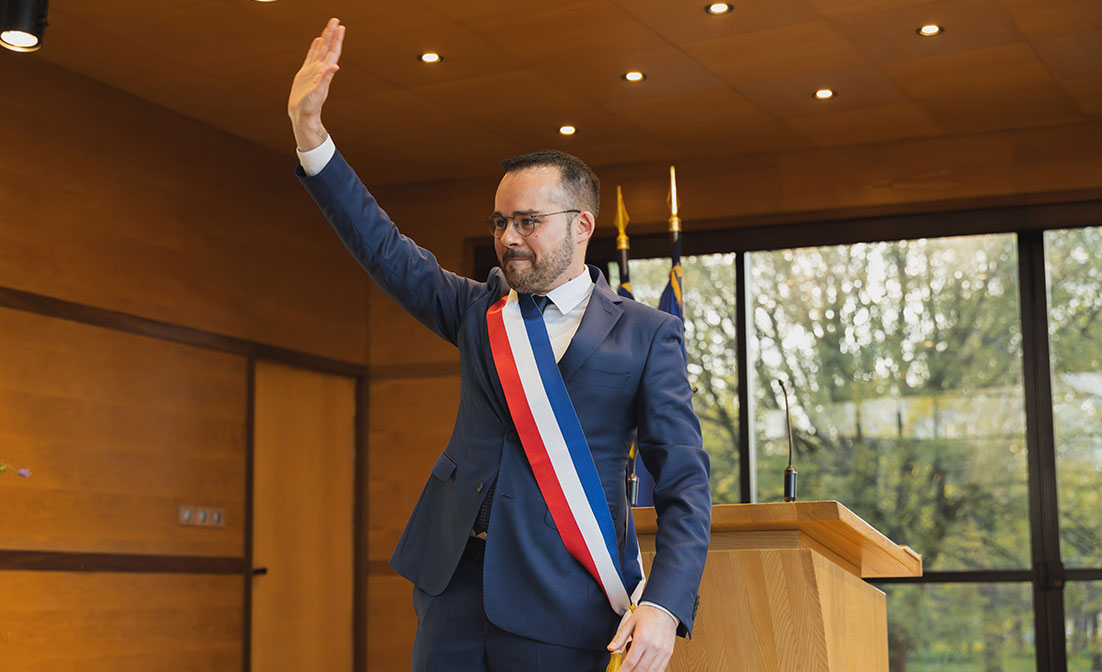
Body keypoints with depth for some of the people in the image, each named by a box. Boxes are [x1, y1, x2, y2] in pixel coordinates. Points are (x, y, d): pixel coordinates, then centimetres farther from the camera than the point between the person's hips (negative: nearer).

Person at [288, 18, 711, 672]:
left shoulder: (646, 335, 0)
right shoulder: (479, 309, 13)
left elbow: (685, 481, -4)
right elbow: (384, 248, 6)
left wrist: (665, 604, -18)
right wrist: (310, 130, -5)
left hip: (562, 603, -4)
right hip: (454, 577, 4)